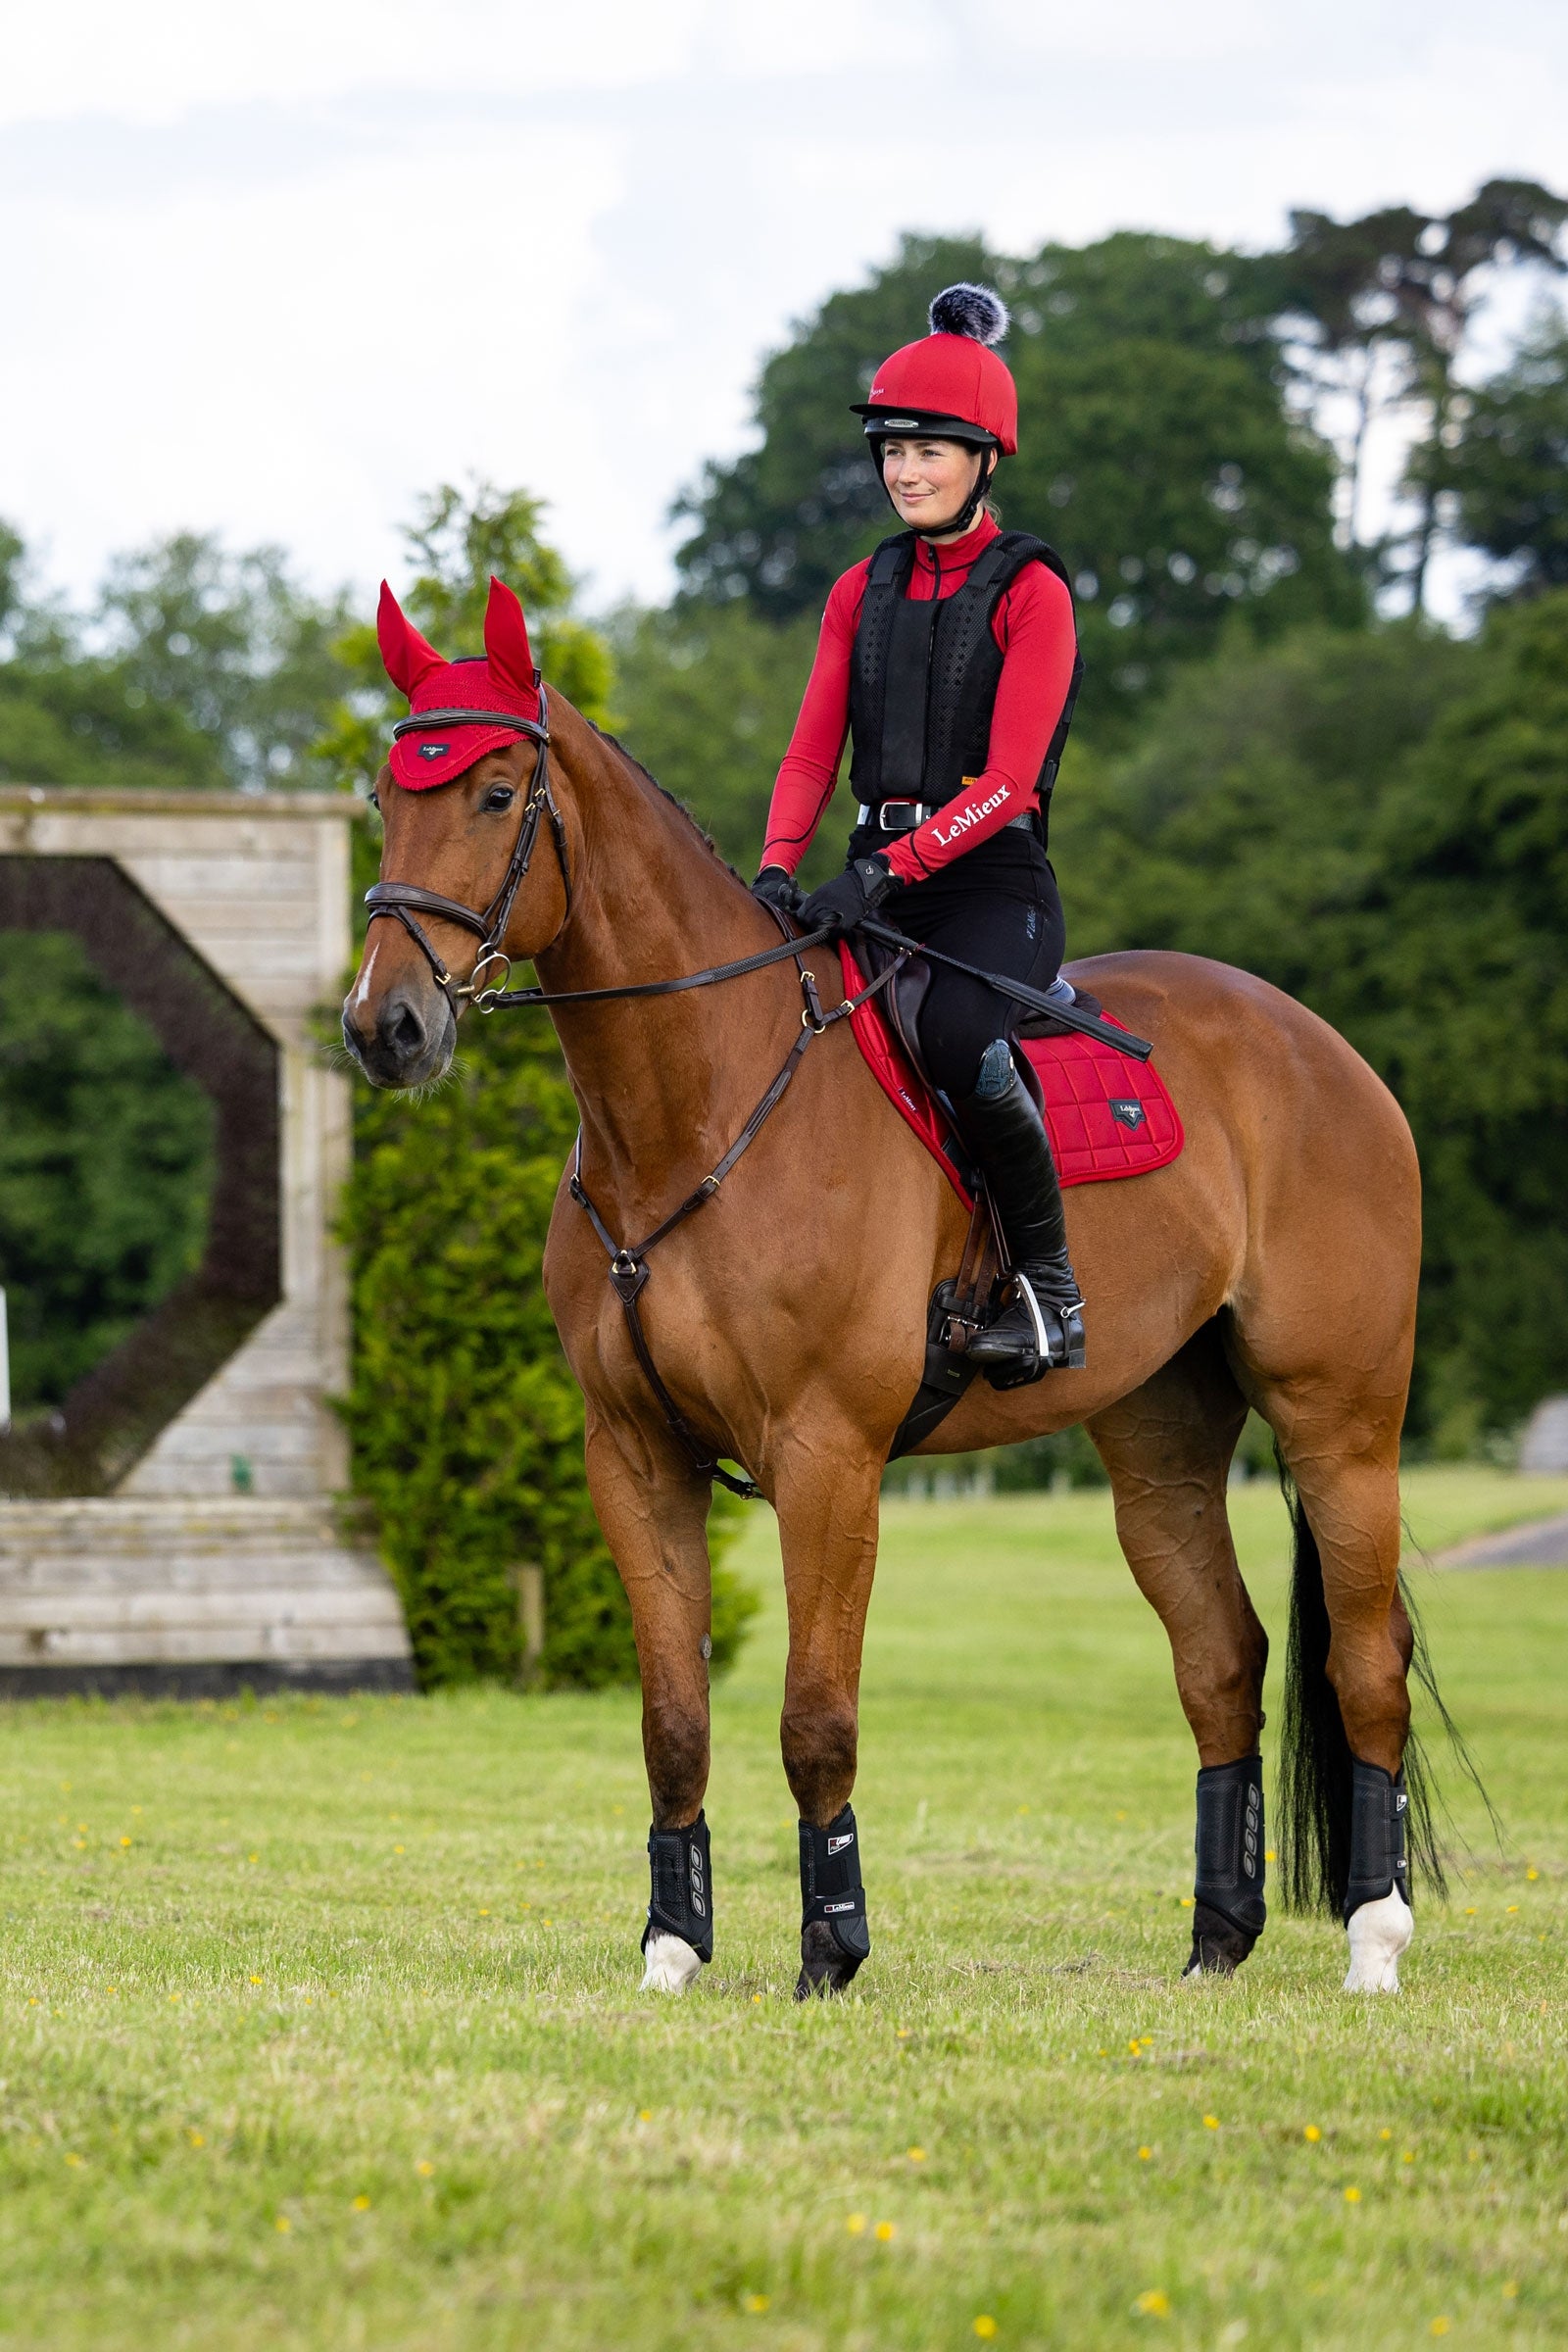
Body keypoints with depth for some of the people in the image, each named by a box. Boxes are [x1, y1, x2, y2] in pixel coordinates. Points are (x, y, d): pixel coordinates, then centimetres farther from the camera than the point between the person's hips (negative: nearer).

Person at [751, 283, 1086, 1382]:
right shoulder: (863, 591, 15)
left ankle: (1051, 1285, -20)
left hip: (995, 881, -6)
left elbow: (1007, 781, -13)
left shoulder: (1030, 592, -4)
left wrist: (888, 871, -25)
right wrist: (778, 869, -10)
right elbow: (812, 753, 9)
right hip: (878, 886, 6)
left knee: (956, 1034, -36)